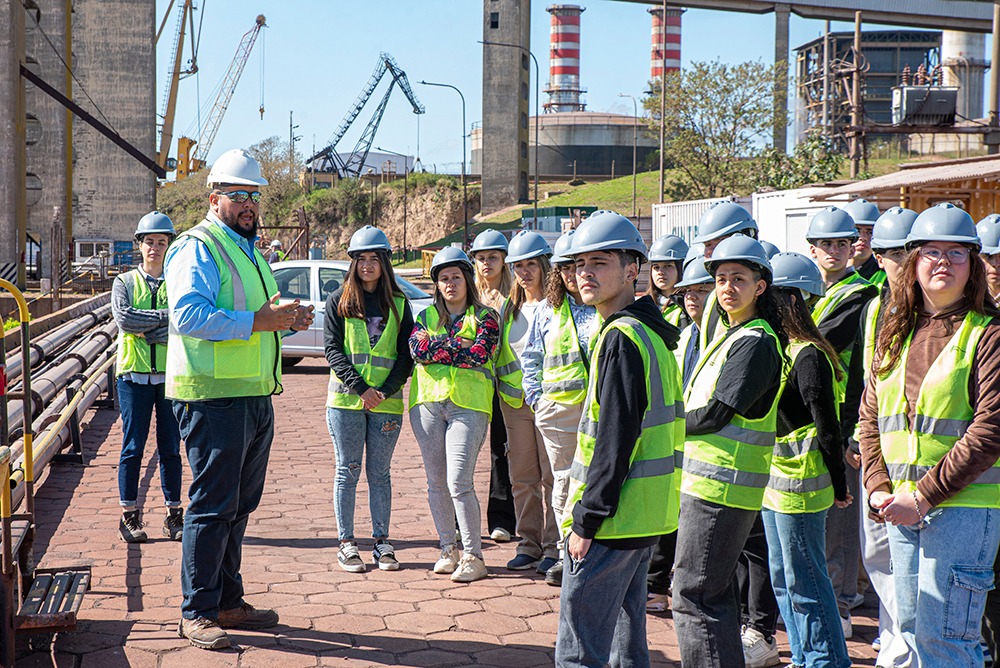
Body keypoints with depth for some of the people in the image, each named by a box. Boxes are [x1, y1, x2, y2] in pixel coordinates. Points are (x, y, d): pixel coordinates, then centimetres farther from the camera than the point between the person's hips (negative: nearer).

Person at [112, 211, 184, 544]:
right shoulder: (124, 282, 7)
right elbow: (123, 317, -12)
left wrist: (145, 330, -13)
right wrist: (166, 316, -12)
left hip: (172, 375, 1)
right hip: (134, 375, 0)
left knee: (171, 449, 5)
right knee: (133, 447, 1)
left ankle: (174, 514, 12)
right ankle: (129, 515, 9)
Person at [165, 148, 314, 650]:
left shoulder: (250, 251, 21)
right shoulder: (197, 248, -9)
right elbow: (189, 315, -23)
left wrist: (290, 320, 8)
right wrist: (259, 320, -25)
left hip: (255, 397, 9)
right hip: (213, 397, -9)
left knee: (240, 504, 15)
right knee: (212, 506, -5)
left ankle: (228, 601, 25)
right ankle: (196, 613, 4)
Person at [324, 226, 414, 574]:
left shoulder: (398, 303, 9)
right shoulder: (339, 301, 5)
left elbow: (407, 353, 4)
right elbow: (332, 349, -3)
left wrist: (386, 390, -10)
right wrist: (360, 388, -14)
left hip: (387, 402, 1)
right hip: (346, 399, -1)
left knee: (380, 473, 7)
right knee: (348, 471, 3)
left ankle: (382, 542, 13)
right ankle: (347, 544, 9)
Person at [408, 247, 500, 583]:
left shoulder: (484, 316, 6)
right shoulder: (426, 316, 16)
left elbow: (480, 354, -12)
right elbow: (417, 350, -3)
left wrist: (436, 345, -5)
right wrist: (459, 347, -7)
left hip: (468, 404, -4)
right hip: (428, 403, 4)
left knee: (459, 482, -11)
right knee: (436, 482, 8)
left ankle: (473, 556, -3)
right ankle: (449, 549, 21)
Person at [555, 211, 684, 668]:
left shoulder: (621, 339, -17)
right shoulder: (652, 333, 14)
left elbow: (614, 440, -21)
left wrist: (586, 519, -18)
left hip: (613, 517, -10)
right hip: (645, 513, 10)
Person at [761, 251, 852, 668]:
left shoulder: (808, 356, -18)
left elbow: (827, 427, -16)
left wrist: (838, 484, -13)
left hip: (800, 484, -9)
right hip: (775, 479, 10)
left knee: (804, 578, -1)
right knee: (782, 576, 16)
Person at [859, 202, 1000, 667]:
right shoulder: (896, 333, 13)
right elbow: (870, 416, 14)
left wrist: (924, 497, -15)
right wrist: (879, 489, 0)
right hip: (902, 507, 6)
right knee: (911, 628, 13)